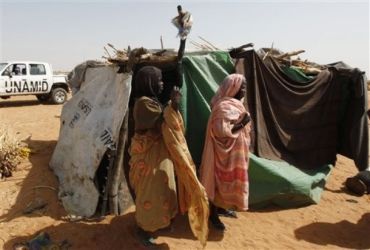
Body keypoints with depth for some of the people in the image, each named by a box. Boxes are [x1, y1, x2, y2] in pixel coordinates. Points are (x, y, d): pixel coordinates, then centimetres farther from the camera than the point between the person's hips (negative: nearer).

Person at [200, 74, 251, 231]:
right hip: (225, 152, -10)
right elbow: (221, 131, -31)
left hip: (235, 152, 10)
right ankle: (213, 214, 18)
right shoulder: (224, 107, -22)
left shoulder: (235, 104, 10)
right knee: (220, 182, 3)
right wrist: (241, 124, -25)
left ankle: (222, 208, 37)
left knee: (229, 181, 20)